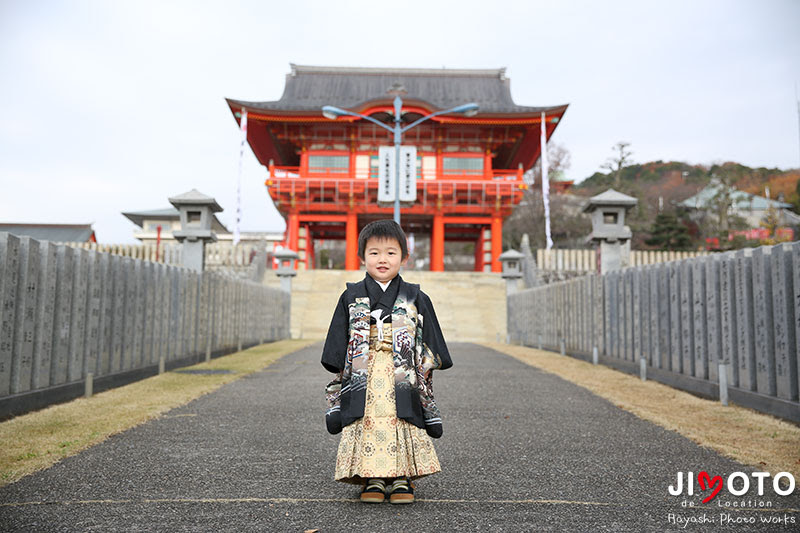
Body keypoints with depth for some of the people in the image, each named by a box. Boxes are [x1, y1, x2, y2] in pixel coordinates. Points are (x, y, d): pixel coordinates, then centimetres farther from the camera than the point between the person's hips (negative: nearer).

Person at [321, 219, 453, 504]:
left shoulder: (416, 299, 6)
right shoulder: (351, 298, 6)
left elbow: (428, 350, 9)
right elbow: (337, 351, 8)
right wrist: (336, 392, 5)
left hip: (402, 384, 0)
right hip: (363, 383, 0)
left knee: (404, 426, -1)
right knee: (367, 427, -1)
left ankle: (402, 478, 13)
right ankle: (373, 479, 13)